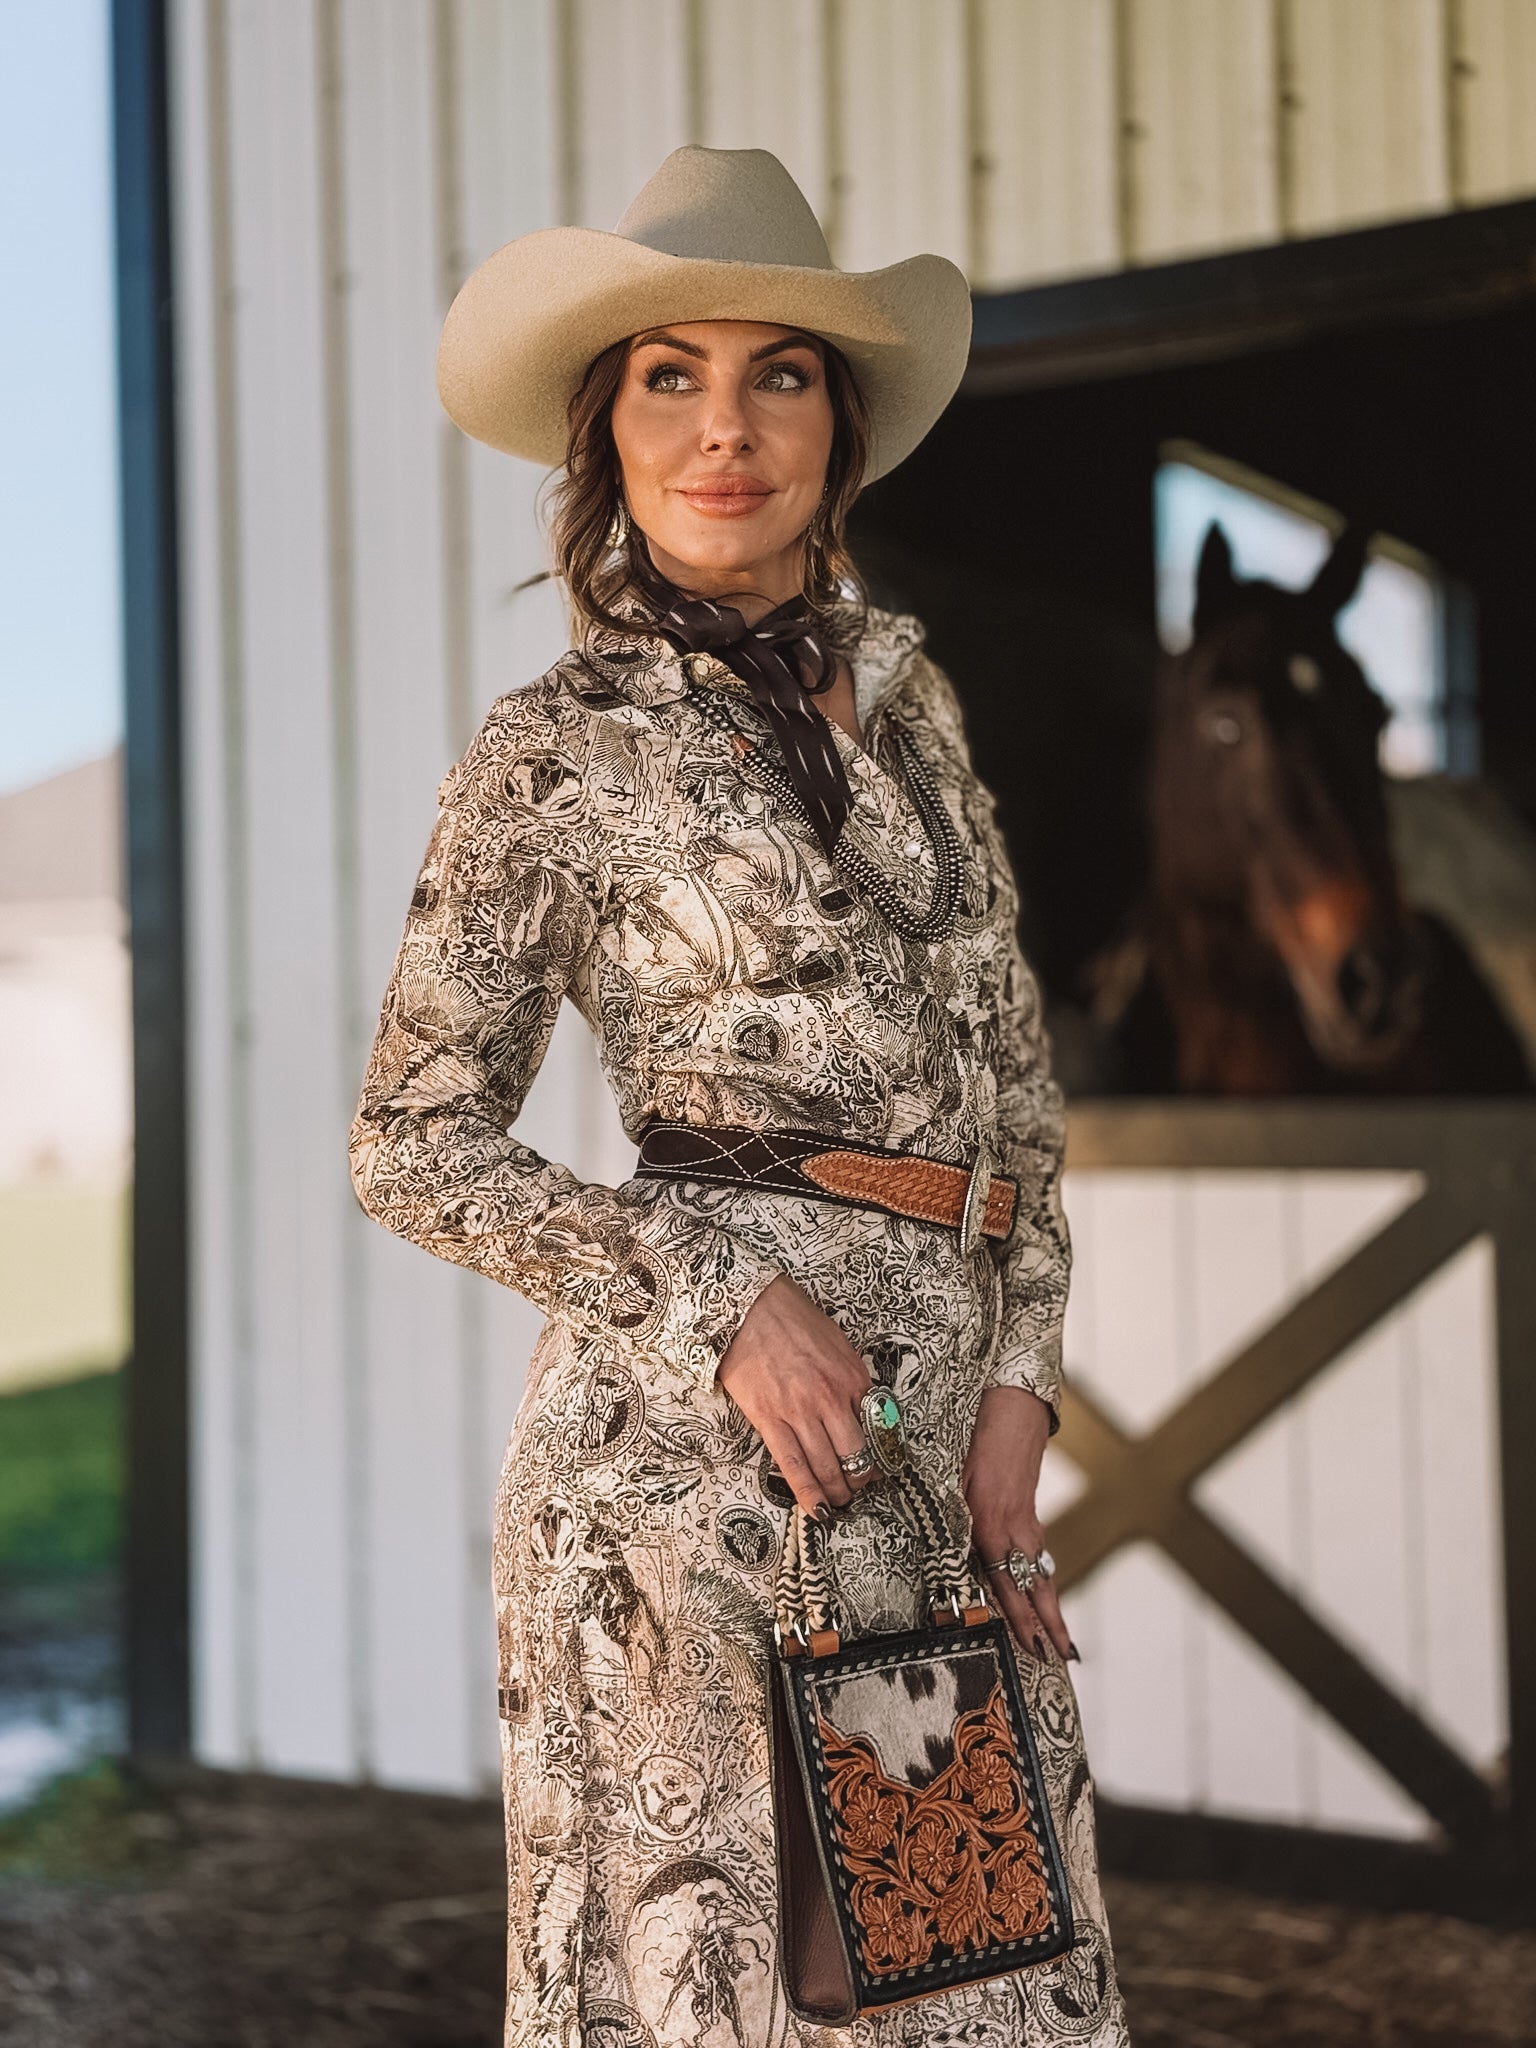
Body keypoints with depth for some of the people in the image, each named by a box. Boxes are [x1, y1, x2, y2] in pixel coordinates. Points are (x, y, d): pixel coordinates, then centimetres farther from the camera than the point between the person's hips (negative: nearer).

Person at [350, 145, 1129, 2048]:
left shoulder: (898, 683, 13)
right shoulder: (556, 750, -3)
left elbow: (1011, 1068, 15)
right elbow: (415, 1145, -2)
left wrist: (1016, 1384, 4)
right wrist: (727, 1303, -12)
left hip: (940, 1397, 6)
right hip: (693, 1426, -5)